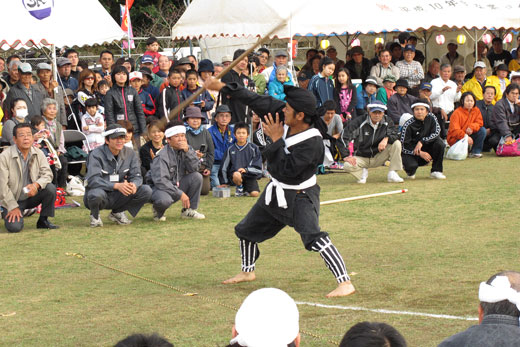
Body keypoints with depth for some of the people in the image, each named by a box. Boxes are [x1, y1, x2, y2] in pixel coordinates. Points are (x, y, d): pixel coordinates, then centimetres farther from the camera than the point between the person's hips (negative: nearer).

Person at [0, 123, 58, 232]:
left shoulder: (38, 154, -3)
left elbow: (47, 174, -7)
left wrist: (36, 184, -30)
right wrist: (13, 207, -19)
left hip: (31, 196, 4)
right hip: (13, 200, -4)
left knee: (50, 188, -22)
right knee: (14, 227, -25)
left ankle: (43, 220, -3)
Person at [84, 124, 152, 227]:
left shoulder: (130, 154, 2)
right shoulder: (96, 155, -14)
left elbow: (136, 175, -1)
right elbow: (93, 180, -26)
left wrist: (134, 185, -28)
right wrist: (116, 185, -39)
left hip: (118, 197, 5)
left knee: (146, 191, -15)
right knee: (97, 194, -41)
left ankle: (117, 212, 8)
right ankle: (95, 215, -2)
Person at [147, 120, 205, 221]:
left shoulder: (186, 150, -1)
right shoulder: (162, 156, -21)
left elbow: (195, 168, -11)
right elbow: (160, 181, -28)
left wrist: (187, 151, -24)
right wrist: (180, 194, -29)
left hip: (177, 185, 6)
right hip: (160, 187, -6)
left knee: (197, 177, -15)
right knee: (164, 200, -40)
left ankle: (189, 210, -1)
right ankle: (158, 211, 1)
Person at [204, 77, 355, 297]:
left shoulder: (312, 142, -29)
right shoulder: (285, 117, -10)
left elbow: (288, 169, -30)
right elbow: (258, 102, -1)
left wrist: (277, 139, -24)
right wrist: (224, 87, 2)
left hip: (299, 196, -9)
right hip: (276, 192, 9)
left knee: (313, 237, -27)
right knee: (246, 230, 22)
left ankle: (345, 282, -25)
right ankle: (247, 271, 45)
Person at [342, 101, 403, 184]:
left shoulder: (387, 121, -4)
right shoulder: (359, 122, -13)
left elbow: (395, 135, -11)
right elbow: (345, 137, -17)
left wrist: (386, 139, -35)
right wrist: (348, 155, -27)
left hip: (378, 157, 2)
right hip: (361, 157, -2)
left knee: (396, 143, -18)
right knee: (347, 166, -32)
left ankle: (392, 174, -15)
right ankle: (363, 172, 5)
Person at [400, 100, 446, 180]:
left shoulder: (431, 118, -6)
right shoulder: (408, 125, -17)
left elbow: (436, 133, -17)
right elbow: (404, 147, -17)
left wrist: (422, 142, -29)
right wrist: (420, 153, -28)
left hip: (426, 150, 3)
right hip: (411, 152, -3)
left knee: (439, 142, -23)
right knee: (412, 166, -35)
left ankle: (436, 171, -12)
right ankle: (410, 172, 6)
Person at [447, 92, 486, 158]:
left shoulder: (476, 110, 1)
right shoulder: (457, 113, -18)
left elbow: (479, 122, -7)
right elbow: (454, 130, -26)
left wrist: (472, 127, -29)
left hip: (469, 136, 5)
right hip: (456, 139, -5)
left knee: (482, 130, -16)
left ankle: (476, 152, -10)